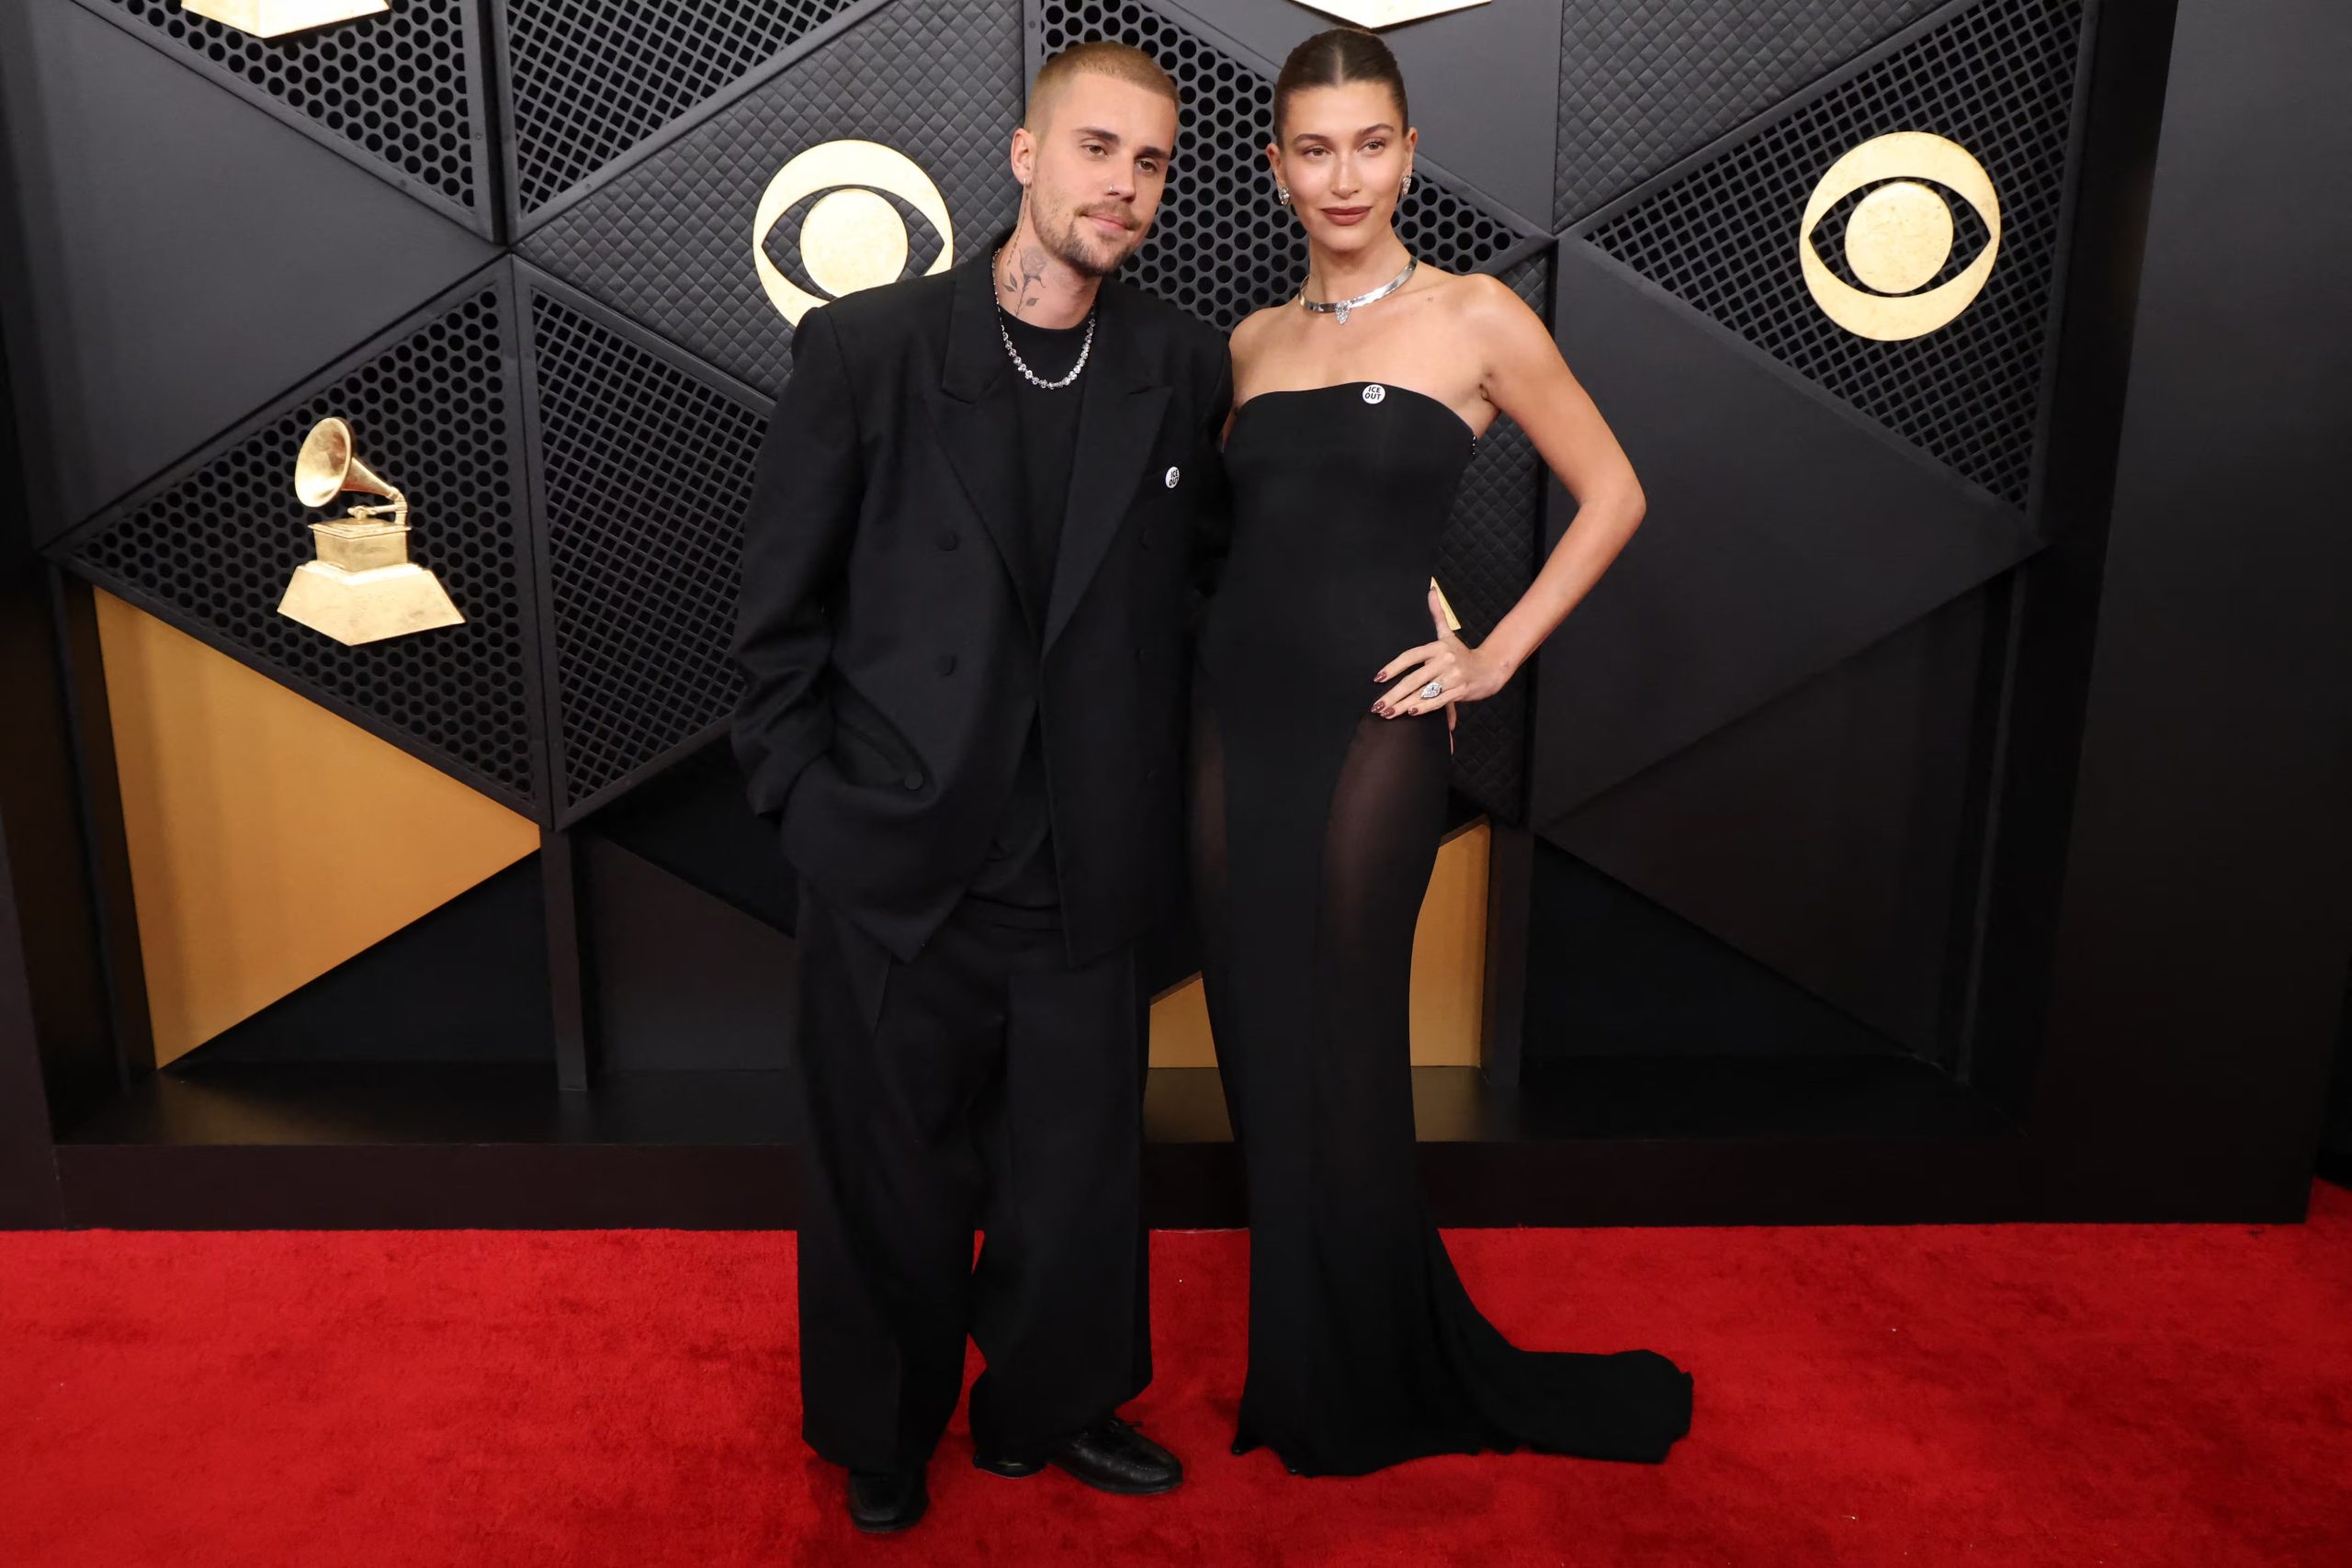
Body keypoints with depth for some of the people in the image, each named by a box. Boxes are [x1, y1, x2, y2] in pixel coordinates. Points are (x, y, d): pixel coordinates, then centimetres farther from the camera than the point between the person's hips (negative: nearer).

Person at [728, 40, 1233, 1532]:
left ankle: (1052, 1408, 43)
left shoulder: (1184, 365, 1)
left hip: (1086, 868, 2)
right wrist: (803, 797, -4)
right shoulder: (864, 345, -7)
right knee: (890, 1185, 15)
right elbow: (780, 606, -2)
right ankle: (884, 1437, 42)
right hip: (894, 866, -2)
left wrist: (1157, 777, 7)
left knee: (1077, 1177, 15)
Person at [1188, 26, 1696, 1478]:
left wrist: (1497, 655, -4)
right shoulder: (1255, 341, 12)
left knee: (1340, 1056, 4)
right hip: (1236, 707, 5)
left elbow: (1612, 495, 2)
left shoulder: (1476, 318, -1)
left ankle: (1381, 1388, 28)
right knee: (1258, 1045, 9)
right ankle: (1302, 1367, 30)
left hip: (1370, 719, -4)